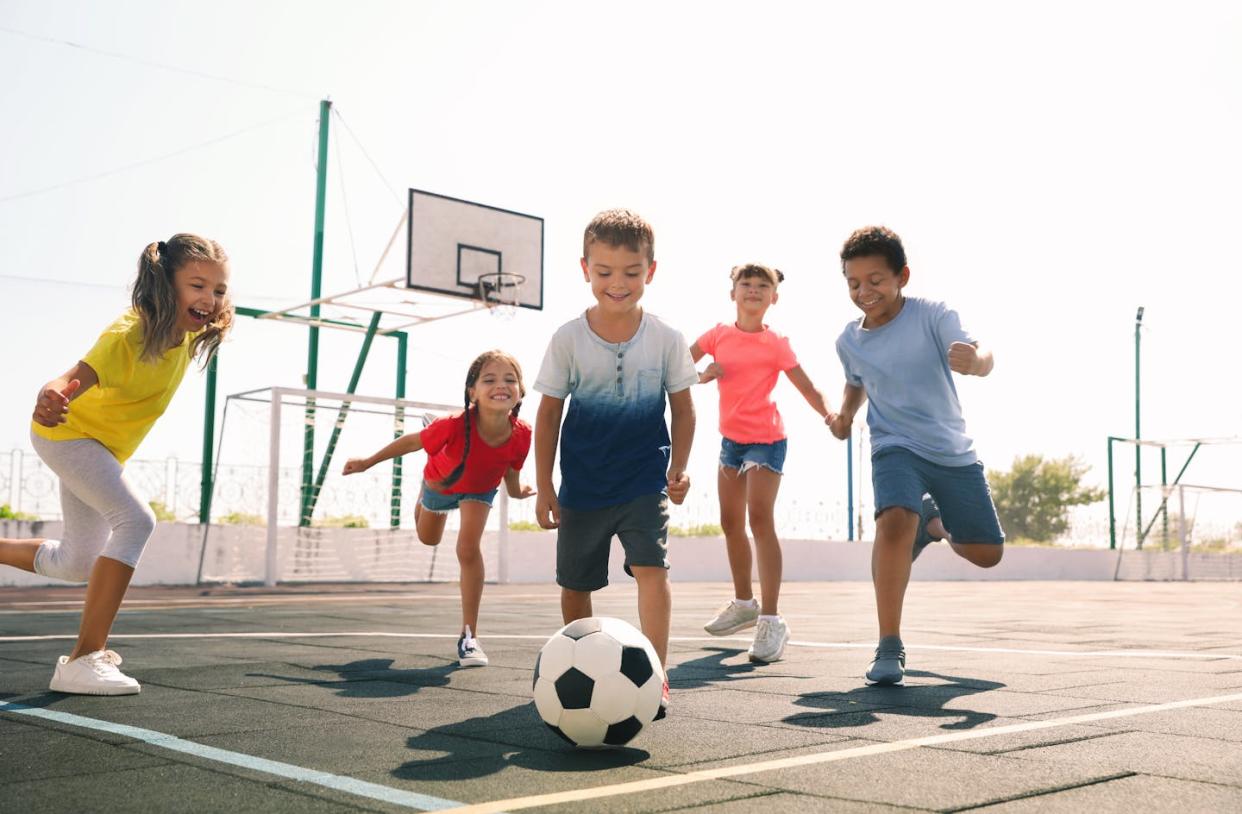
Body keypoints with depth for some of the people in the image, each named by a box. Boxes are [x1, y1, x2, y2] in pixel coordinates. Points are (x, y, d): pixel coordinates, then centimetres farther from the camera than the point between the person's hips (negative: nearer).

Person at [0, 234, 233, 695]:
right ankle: (84, 659, -25)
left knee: (79, 563, 17)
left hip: (104, 447, 9)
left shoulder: (190, 334, -11)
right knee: (136, 520, -28)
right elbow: (78, 375, -51)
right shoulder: (128, 335, -33)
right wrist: (52, 396, -71)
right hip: (66, 432, -8)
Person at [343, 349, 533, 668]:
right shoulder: (455, 426, -46)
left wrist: (515, 490, 7)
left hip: (480, 488, 0)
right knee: (428, 539, 26)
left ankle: (469, 635, -8)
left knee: (468, 548, -19)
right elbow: (412, 441, -27)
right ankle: (423, 501, 63)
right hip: (440, 483, 0)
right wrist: (368, 462, -14)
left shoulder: (522, 435, -37)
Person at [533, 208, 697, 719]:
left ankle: (654, 678, -17)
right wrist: (543, 487, -2)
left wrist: (678, 467, -8)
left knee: (651, 568, -20)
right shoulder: (568, 338, -7)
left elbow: (682, 408, 4)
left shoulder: (666, 339, -7)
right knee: (574, 584, 12)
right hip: (582, 485, 2)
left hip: (645, 481, -1)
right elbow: (549, 413, 0)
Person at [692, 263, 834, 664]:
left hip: (766, 439, -6)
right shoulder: (719, 335, 5)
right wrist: (702, 375, -14)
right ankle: (744, 603, 32)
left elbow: (807, 389, -9)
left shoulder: (775, 344, -7)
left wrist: (830, 416, -28)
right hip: (731, 438, 6)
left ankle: (771, 620, -13)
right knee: (731, 523, 13)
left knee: (760, 520, -16)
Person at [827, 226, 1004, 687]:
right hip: (896, 447, 0)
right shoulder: (849, 342, -2)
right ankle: (889, 648, -26)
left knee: (987, 554, 6)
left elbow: (982, 356, -30)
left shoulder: (933, 316, -13)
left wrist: (975, 360, -55)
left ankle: (937, 524, 43)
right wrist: (844, 413, 0)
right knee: (894, 520, -31)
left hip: (953, 450, 0)